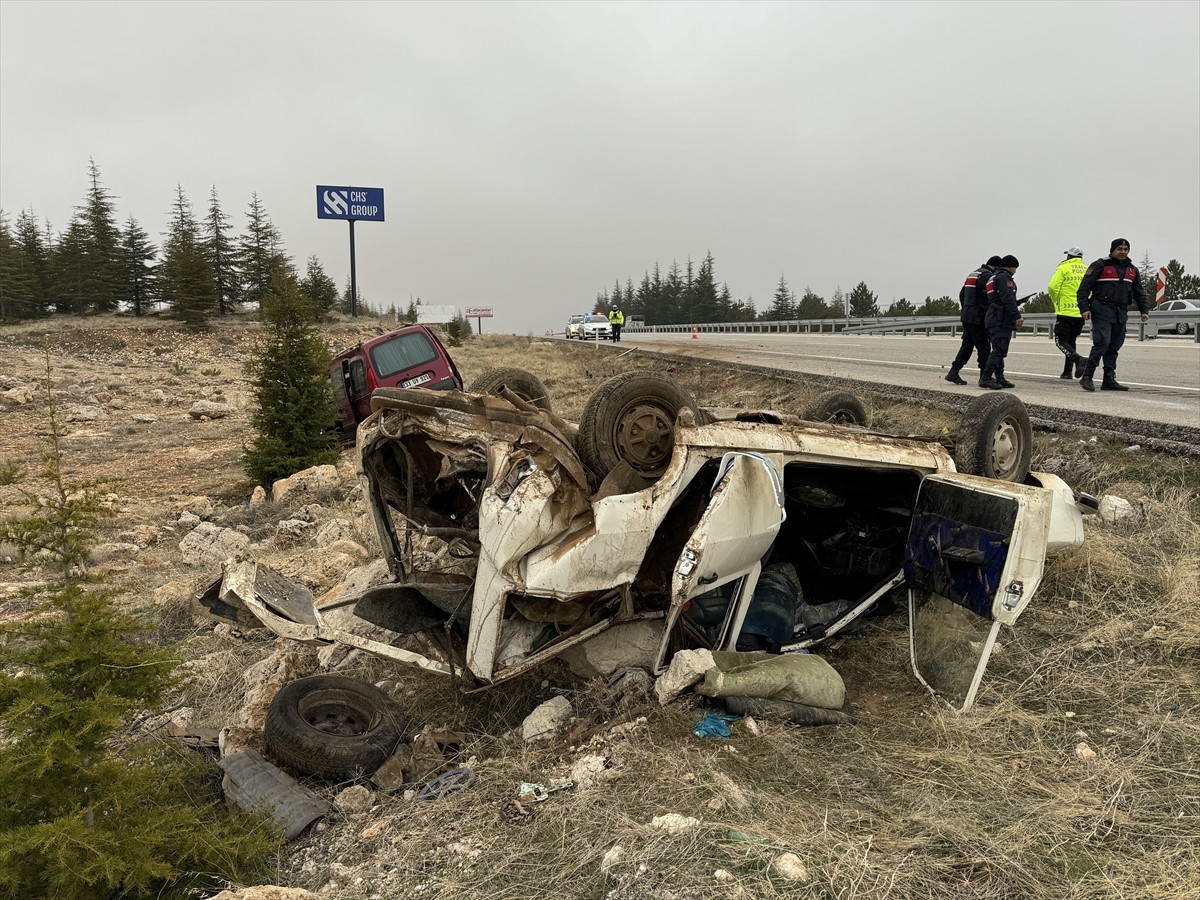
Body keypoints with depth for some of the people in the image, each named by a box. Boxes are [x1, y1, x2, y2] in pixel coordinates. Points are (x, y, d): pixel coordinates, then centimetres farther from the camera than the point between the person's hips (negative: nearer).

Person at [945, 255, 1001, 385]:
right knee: (983, 347, -2)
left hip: (966, 317, 9)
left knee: (967, 345, 12)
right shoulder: (988, 276, -11)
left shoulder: (973, 274, 17)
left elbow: (961, 295, 23)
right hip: (978, 319, -9)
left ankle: (953, 372, 7)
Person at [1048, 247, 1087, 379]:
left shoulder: (1064, 268, -5)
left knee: (1061, 341, -2)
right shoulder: (1087, 270, 9)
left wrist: (1056, 301, 5)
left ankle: (1078, 359, -26)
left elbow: (1052, 287, -14)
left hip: (1066, 310, -5)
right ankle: (1067, 371, 13)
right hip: (1081, 312, 6)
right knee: (1071, 340, 16)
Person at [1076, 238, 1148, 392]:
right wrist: (1084, 308, -17)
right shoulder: (1100, 266, -3)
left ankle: (1109, 380, 11)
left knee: (1115, 346, 7)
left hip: (1121, 314, 7)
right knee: (1102, 342, -19)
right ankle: (1087, 377, -13)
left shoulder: (1132, 270, 17)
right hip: (1102, 311, -7)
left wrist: (1144, 310, 14)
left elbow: (1139, 293, 24)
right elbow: (1084, 288, -7)